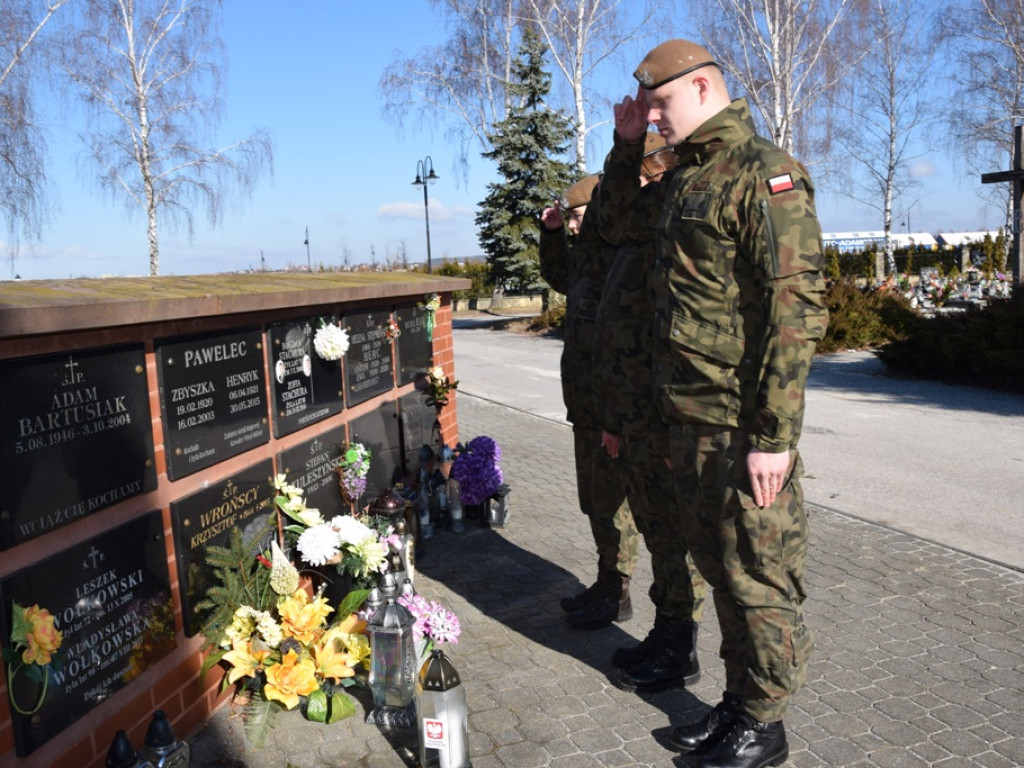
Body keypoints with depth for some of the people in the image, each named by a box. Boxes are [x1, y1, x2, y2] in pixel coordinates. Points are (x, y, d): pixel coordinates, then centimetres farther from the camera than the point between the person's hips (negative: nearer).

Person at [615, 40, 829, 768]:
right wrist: (628, 145, 24)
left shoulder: (766, 174, -11)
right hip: (689, 421, 9)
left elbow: (798, 308, -18)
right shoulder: (686, 178, 16)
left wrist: (775, 434, -21)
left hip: (742, 428, -9)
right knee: (719, 564, 17)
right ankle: (737, 702, 34)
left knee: (759, 575, 4)